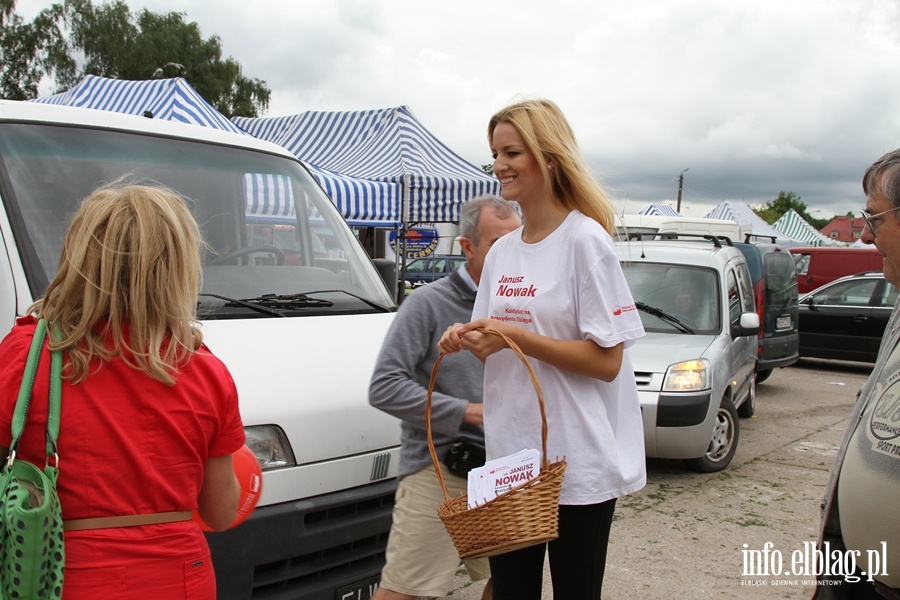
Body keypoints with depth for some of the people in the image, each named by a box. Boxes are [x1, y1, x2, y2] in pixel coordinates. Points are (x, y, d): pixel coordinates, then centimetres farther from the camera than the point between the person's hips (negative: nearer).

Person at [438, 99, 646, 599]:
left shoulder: (586, 240, -11)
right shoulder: (501, 252, 9)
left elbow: (606, 361, -16)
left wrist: (513, 336, -20)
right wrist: (466, 338, -5)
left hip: (578, 462, -6)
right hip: (509, 458, 6)